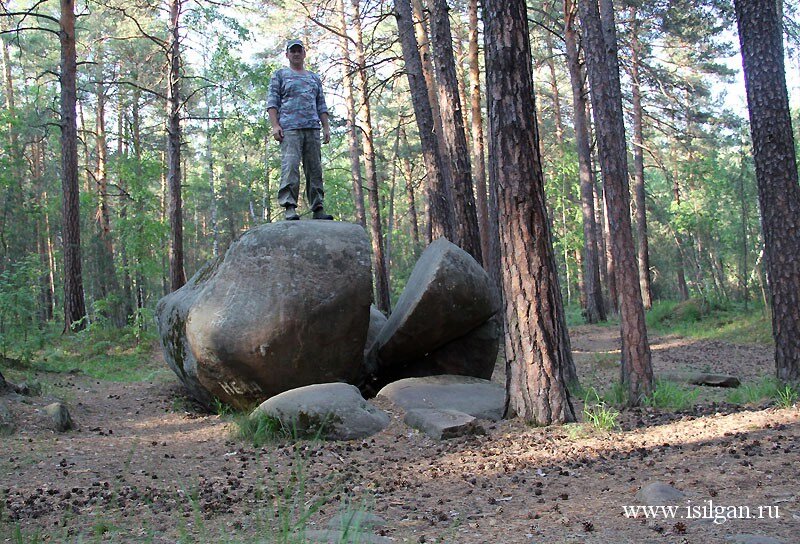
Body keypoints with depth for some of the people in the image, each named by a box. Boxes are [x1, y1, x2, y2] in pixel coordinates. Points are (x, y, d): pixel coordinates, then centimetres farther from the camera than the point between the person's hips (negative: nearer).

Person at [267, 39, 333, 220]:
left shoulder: (314, 78, 26)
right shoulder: (280, 75, 14)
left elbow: (321, 105, 23)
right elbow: (272, 101, 5)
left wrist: (326, 127, 11)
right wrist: (275, 125, -8)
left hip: (312, 128, 4)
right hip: (289, 128, -4)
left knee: (315, 169, -1)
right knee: (290, 166, -17)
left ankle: (317, 208, -1)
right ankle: (289, 207, -22)